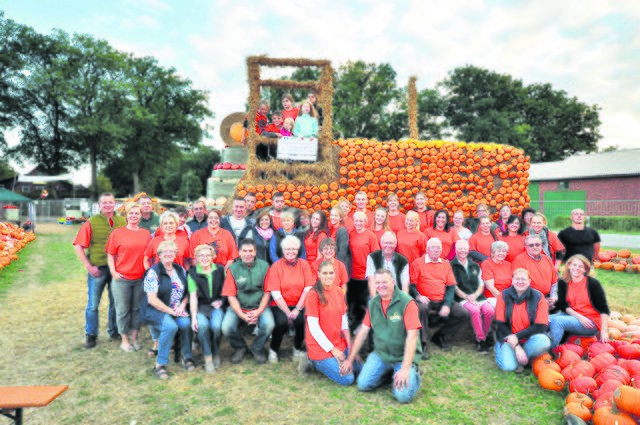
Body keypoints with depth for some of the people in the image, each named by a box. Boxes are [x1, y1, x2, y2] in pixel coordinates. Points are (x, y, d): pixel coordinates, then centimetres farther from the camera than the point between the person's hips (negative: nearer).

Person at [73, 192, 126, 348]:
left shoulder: (122, 221, 1)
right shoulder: (91, 222, -5)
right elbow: (78, 246, -5)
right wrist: (89, 267, -11)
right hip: (98, 269, -2)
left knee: (115, 302, 14)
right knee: (93, 304, 8)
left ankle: (114, 331, 30)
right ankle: (91, 335, 23)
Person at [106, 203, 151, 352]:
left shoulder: (146, 234, 6)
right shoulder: (117, 233, -1)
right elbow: (110, 255, 2)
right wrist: (113, 271, -9)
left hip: (140, 278, 2)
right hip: (122, 278, -2)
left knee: (137, 309, 12)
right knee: (123, 310, 6)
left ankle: (134, 338, 25)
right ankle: (124, 340, 20)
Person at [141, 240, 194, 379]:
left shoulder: (181, 270, 9)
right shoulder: (154, 272, -8)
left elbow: (187, 293, 12)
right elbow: (152, 300, -13)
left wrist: (182, 306, -8)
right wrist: (171, 311, -16)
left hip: (177, 310, 4)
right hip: (155, 310, -4)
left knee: (186, 323, -27)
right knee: (171, 326, -32)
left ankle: (187, 357, -4)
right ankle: (160, 364, -15)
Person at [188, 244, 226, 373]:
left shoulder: (220, 270, 6)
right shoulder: (192, 273, 2)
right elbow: (193, 296, -4)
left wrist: (221, 301, -3)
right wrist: (194, 317, -12)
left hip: (216, 305, 1)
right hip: (201, 306, 0)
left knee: (216, 325, -29)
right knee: (202, 324, -32)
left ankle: (216, 353, -1)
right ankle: (207, 357, -13)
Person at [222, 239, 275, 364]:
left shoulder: (264, 266, -1)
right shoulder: (233, 269, -2)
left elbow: (267, 292, 0)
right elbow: (231, 296, -3)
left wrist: (258, 311, -13)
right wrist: (242, 315, -15)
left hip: (259, 306, 0)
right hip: (238, 307, 1)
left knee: (269, 325, -27)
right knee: (227, 327, -24)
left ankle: (257, 348, 9)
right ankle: (240, 347, 13)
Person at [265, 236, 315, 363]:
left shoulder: (304, 264, 1)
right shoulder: (276, 266, -4)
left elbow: (308, 289, -4)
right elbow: (275, 293, -8)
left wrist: (297, 309, -15)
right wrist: (288, 313, -16)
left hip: (299, 305, 1)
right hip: (280, 305, -1)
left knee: (302, 320, -27)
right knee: (282, 322, -29)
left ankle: (297, 348, 6)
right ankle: (273, 349, 3)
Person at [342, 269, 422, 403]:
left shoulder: (406, 302, -17)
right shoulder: (373, 303, 1)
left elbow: (412, 336, -21)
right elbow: (363, 332, 4)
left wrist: (405, 368, -26)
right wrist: (350, 360, 2)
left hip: (403, 356, -4)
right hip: (380, 354, 5)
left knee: (403, 395, -20)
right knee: (363, 384, -9)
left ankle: (412, 374, 13)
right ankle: (389, 371, 17)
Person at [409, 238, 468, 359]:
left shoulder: (446, 264, 14)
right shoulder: (417, 263, 3)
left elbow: (451, 286, 8)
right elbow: (411, 284, -2)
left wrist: (447, 304, -7)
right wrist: (418, 296, -22)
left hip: (442, 301, 5)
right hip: (425, 300, -4)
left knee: (462, 314, -12)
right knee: (421, 308, -36)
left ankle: (440, 337, 9)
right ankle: (422, 344, -20)